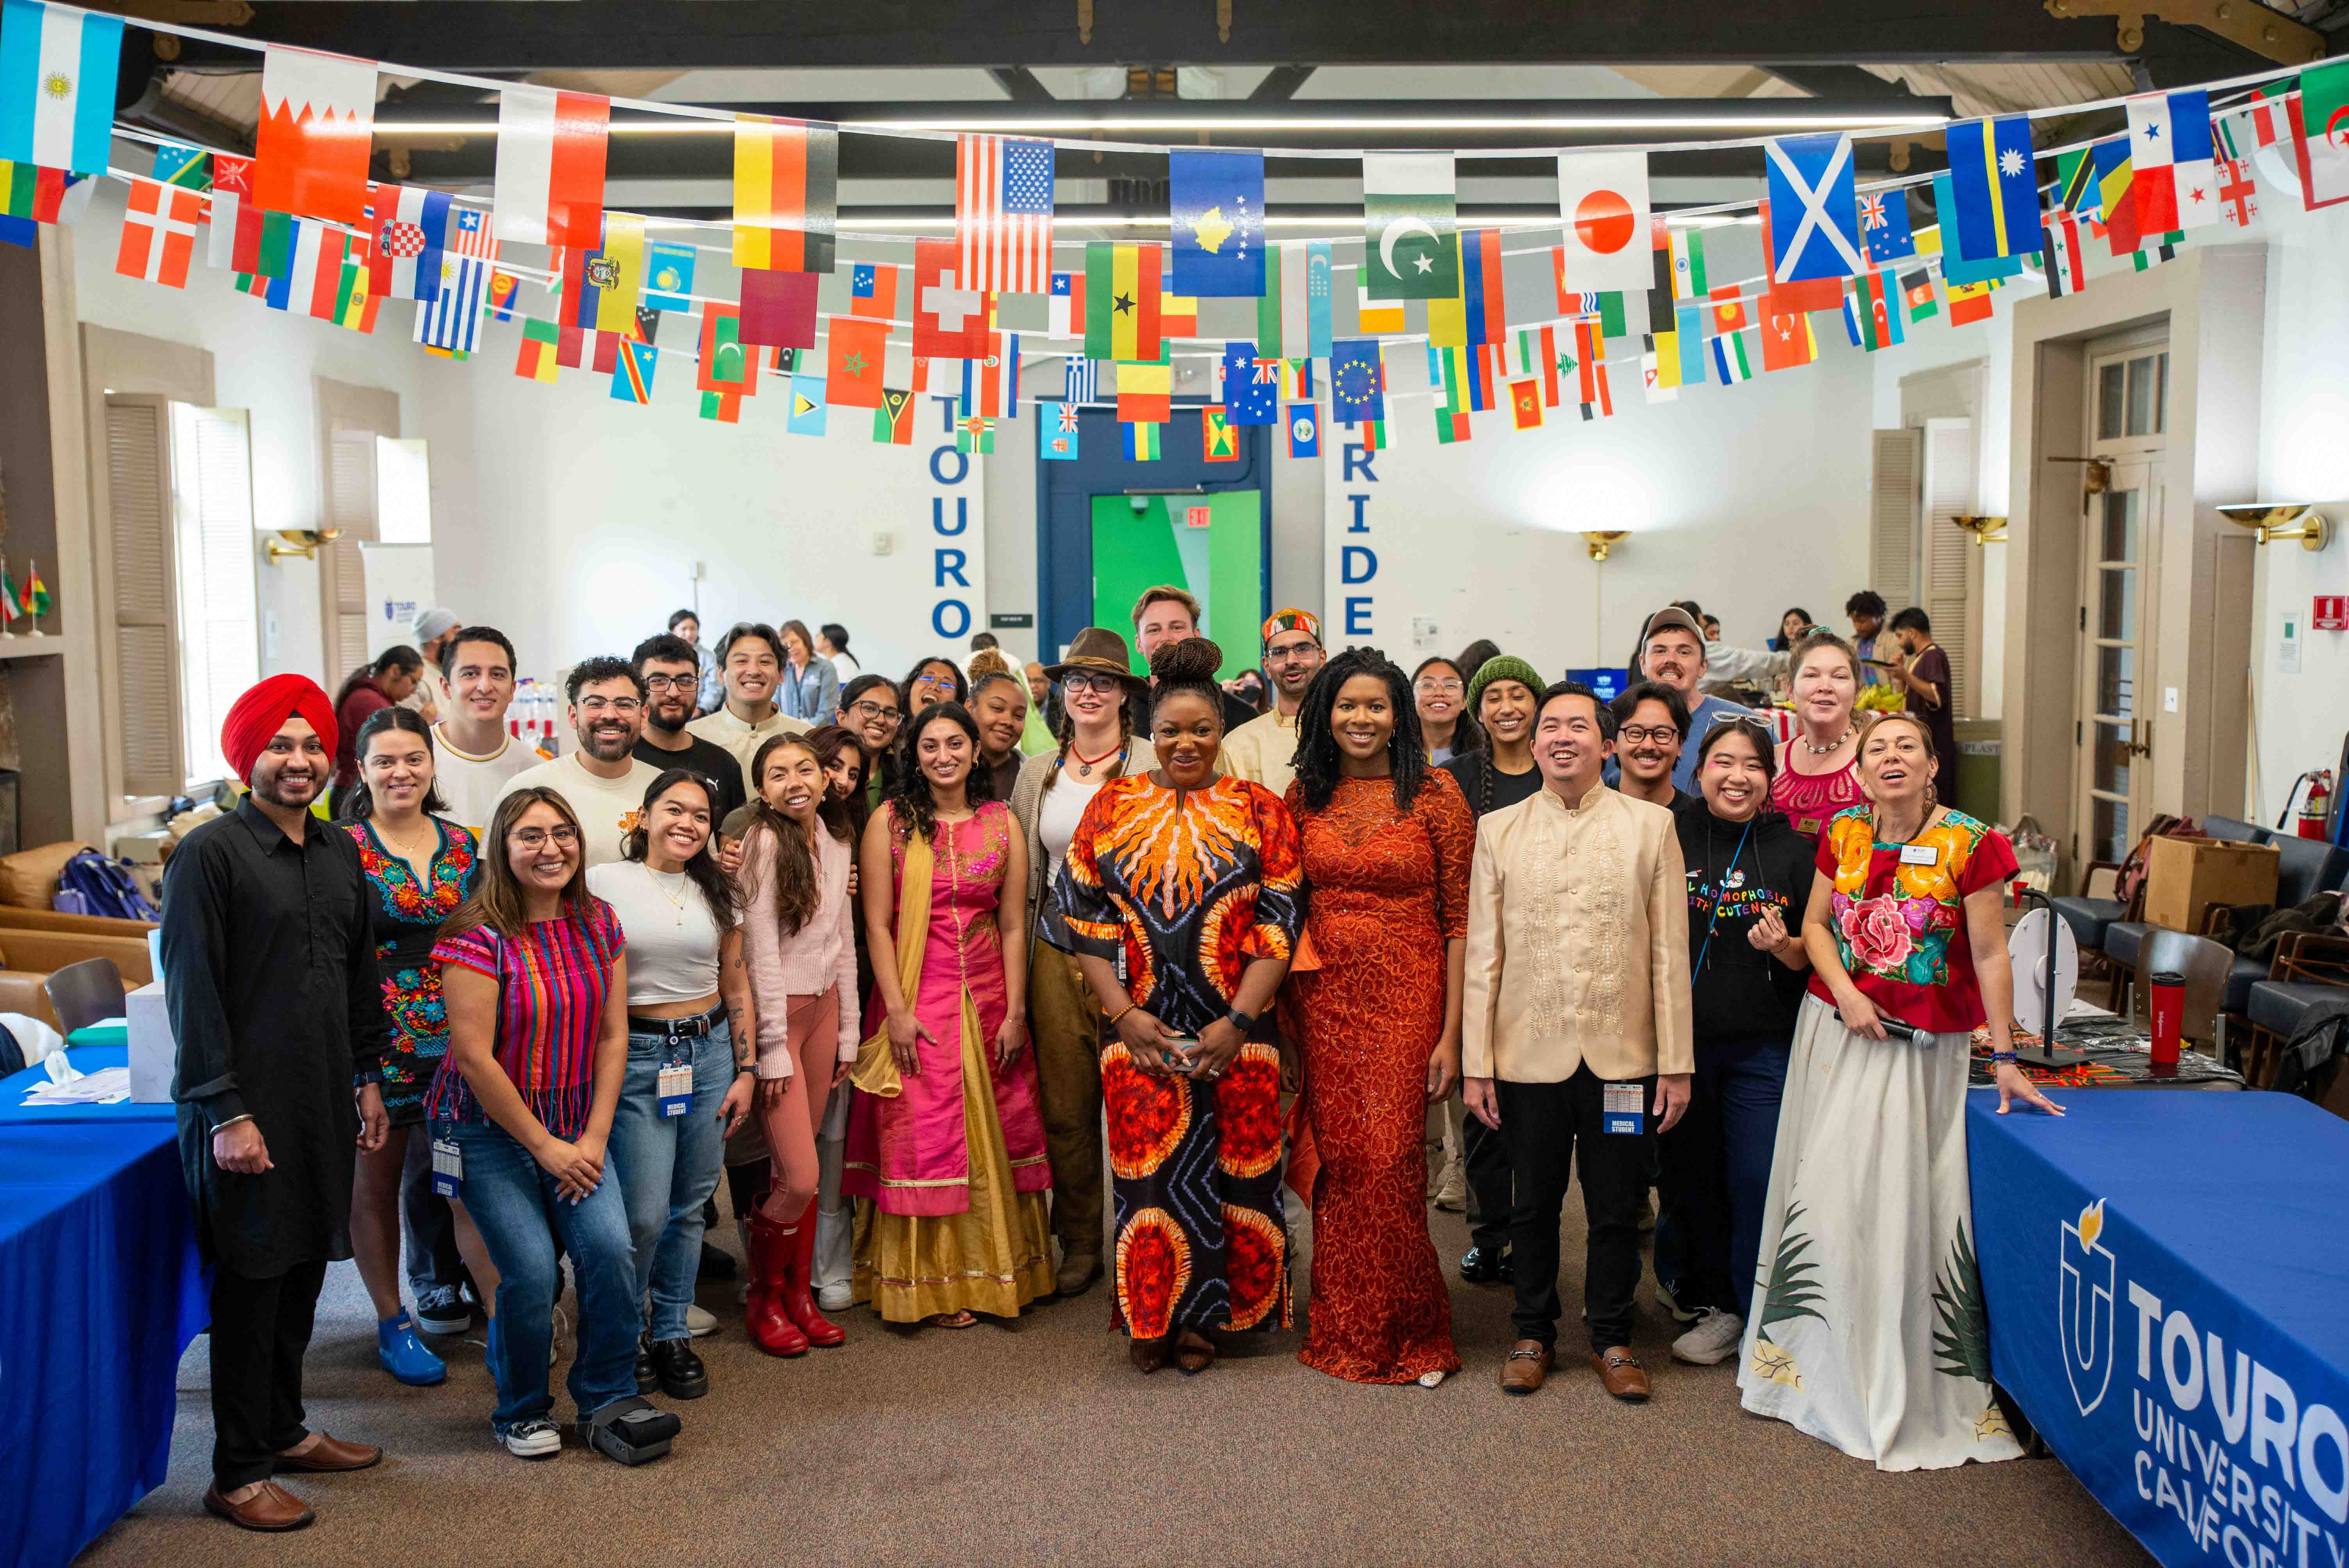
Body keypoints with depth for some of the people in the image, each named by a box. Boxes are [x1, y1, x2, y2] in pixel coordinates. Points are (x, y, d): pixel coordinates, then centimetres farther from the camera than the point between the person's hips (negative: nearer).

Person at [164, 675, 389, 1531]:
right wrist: (225, 1113, -16)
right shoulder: (209, 853, -10)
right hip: (248, 1106, -6)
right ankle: (238, 1472, 12)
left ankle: (283, 1430, 30)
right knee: (250, 1282, 0)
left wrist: (367, 1078, 19)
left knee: (304, 1269, 14)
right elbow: (191, 992, -13)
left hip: (324, 1103, 7)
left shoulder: (340, 854, 11)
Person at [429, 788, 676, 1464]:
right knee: (531, 1269, -12)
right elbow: (473, 1057, -17)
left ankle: (609, 1400, 6)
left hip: (577, 1129, 4)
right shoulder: (479, 936, -15)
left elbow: (613, 1036, 4)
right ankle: (522, 1412, 14)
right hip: (490, 1129, -4)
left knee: (610, 1249, -13)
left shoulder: (598, 924, 2)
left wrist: (595, 1137, -5)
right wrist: (544, 1146, -13)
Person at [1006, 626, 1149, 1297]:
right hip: (1057, 951, 3)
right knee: (1064, 1107, 7)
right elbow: (1020, 876, 14)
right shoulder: (1037, 772, 11)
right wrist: (1016, 963, 9)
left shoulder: (1152, 769, 0)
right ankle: (1080, 1244, 21)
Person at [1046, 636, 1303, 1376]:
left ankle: (1203, 1315, 21)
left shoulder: (1260, 812, 3)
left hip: (1233, 1029, 0)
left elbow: (1278, 927, -2)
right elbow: (1085, 921, 3)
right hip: (1139, 1028, 1)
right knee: (1148, 1169, 3)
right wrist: (1125, 1015, -7)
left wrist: (1238, 1022, -12)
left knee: (1226, 1167, 4)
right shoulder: (1111, 807, 7)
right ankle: (1151, 1317, 20)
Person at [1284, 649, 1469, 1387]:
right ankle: (1344, 1331, 21)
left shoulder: (1435, 794, -4)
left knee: (1390, 1164, -5)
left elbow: (1460, 920, -4)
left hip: (1405, 1000, -3)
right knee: (1337, 1161, 6)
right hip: (1321, 999, 3)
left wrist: (1451, 1034, -9)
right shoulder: (1305, 794, 7)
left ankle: (1409, 1335, 14)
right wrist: (1282, 1011, 5)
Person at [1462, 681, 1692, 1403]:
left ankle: (1610, 1338, 28)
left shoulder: (1651, 825, 1)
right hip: (1529, 1055, 1)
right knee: (1534, 1205, 13)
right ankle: (1533, 1334, 30)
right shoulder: (1498, 830, 4)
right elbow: (1482, 954, 3)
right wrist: (1475, 1064, 0)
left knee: (1617, 1211, 10)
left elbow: (1670, 954, 0)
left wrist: (1677, 1064, -2)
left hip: (1622, 1058, 0)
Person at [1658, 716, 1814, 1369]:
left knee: (1757, 1179, -2)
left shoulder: (1792, 850, 2)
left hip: (1763, 1046, -1)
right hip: (1681, 1040, 1)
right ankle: (1709, 1303, 27)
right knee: (1690, 1177, 10)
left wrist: (1784, 947, -14)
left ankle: (1753, 1313, 15)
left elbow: (1813, 955, 7)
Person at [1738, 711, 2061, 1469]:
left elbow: (1990, 955, -8)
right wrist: (1845, 992, -8)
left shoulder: (1969, 844, -9)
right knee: (1826, 1190, 7)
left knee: (1906, 1200, -2)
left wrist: (2005, 1057, -8)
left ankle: (1907, 1385, 13)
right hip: (1838, 1031, 4)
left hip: (1923, 1046, -4)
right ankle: (1825, 1360, 25)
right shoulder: (1843, 834, 3)